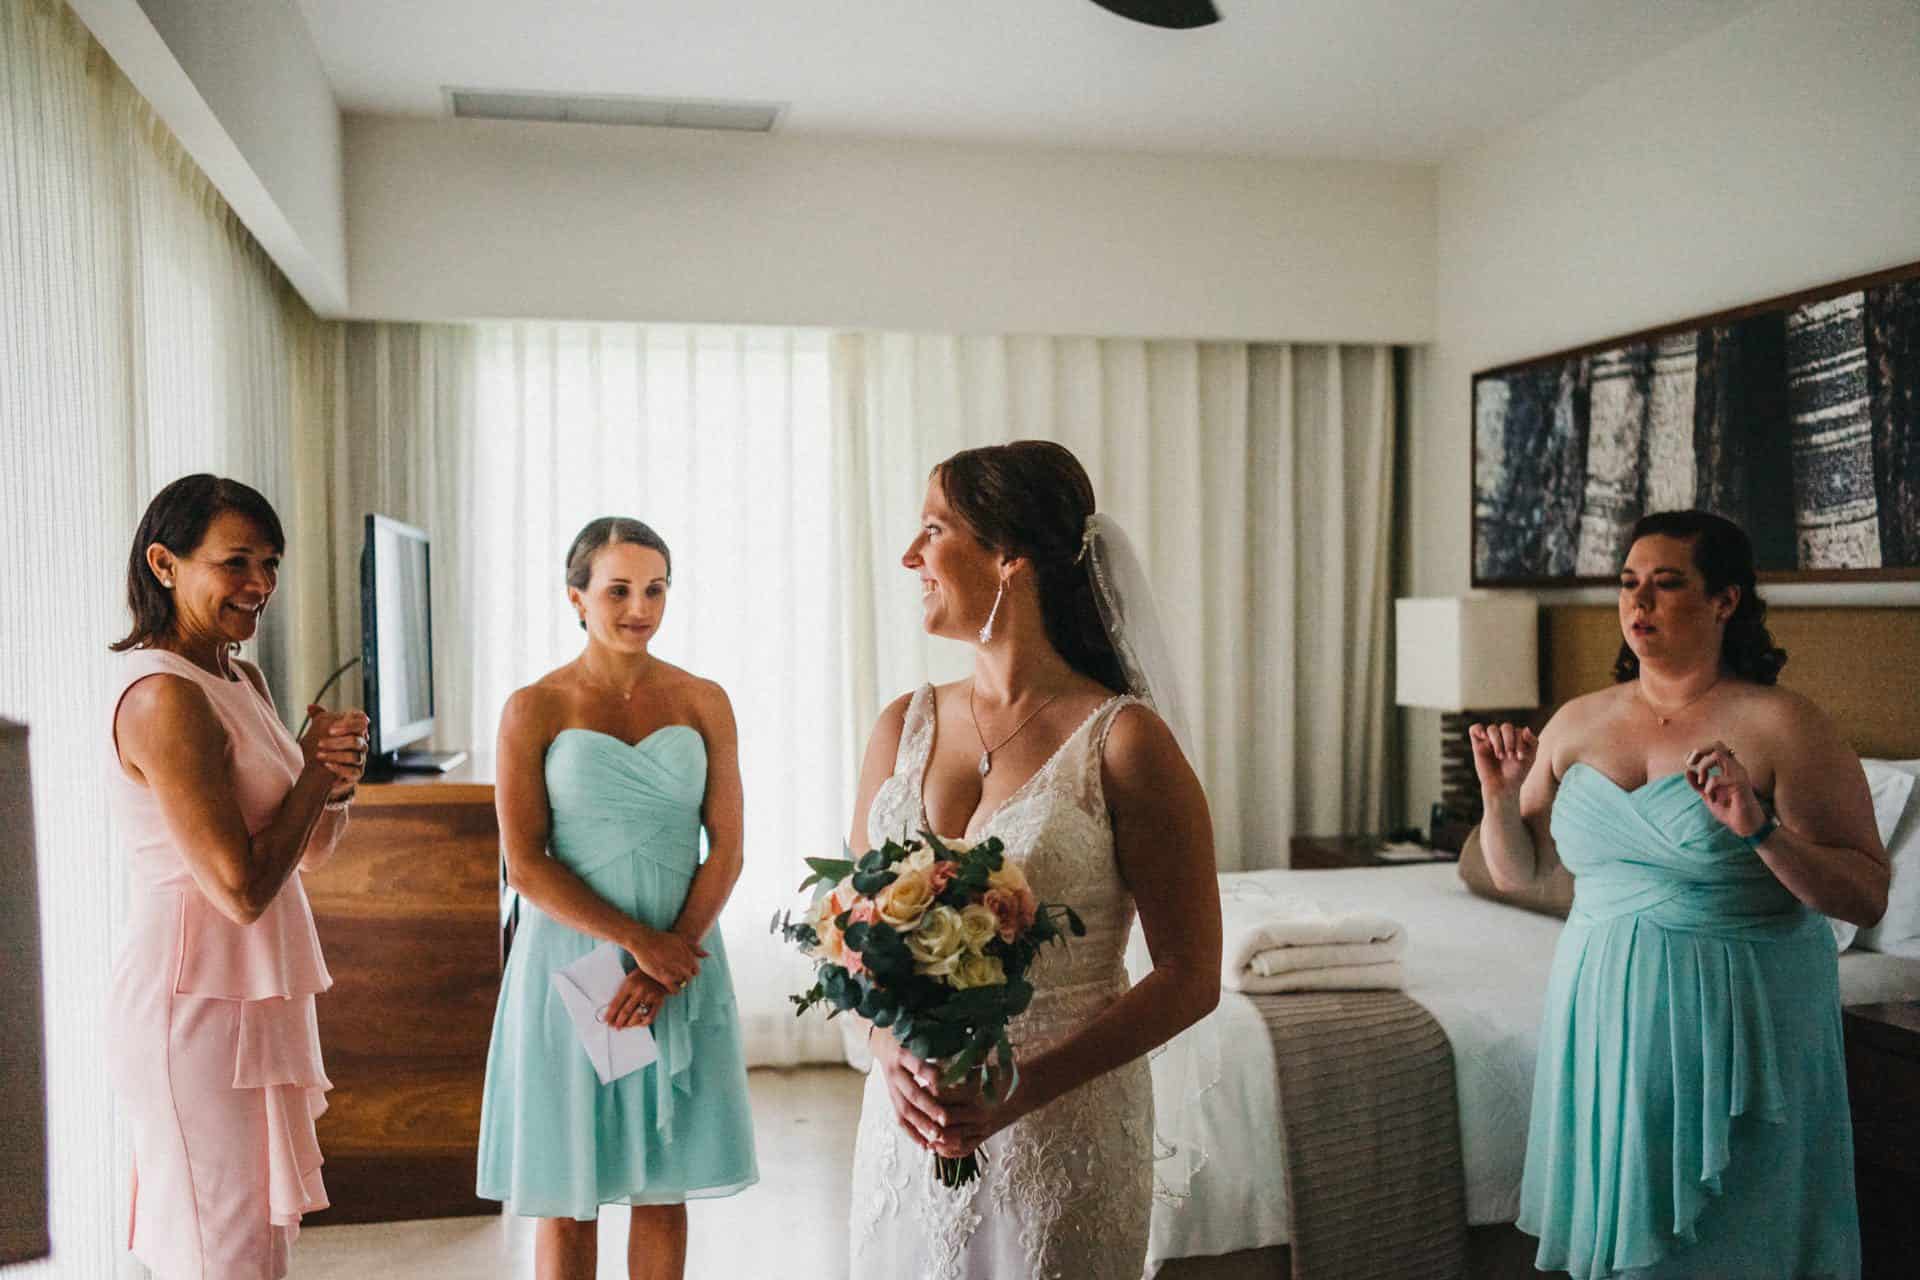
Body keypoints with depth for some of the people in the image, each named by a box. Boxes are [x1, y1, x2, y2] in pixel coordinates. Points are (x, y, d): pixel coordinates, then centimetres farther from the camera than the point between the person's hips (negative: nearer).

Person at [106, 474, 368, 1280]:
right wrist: (314, 767, -11)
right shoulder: (164, 696, -18)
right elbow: (242, 889, -23)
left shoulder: (241, 680, 10)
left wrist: (338, 780, -7)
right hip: (197, 1007, -9)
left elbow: (313, 847, 15)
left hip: (256, 1001, 9)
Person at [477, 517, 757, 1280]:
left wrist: (666, 963, -12)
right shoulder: (534, 710, -3)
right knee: (568, 1193, 7)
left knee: (663, 1185, 11)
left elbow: (726, 849, -1)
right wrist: (636, 940, -15)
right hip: (570, 960, -2)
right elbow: (524, 864, -8)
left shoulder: (703, 702, 3)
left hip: (680, 961, 2)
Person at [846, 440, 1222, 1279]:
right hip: (908, 1117, 4)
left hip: (1064, 1132, -4)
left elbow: (1191, 977, -11)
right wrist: (892, 1052, -11)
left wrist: (1027, 1087, -19)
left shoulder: (1123, 742, -12)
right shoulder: (903, 728, 2)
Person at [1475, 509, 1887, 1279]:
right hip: (1604, 1015, 4)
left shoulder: (1780, 725, -10)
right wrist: (1501, 794, -7)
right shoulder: (1578, 722, 4)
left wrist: (1759, 831, -26)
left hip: (1735, 1029, -4)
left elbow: (1867, 897, -11)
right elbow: (1515, 872, 11)